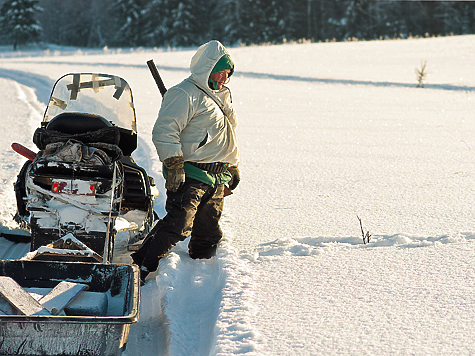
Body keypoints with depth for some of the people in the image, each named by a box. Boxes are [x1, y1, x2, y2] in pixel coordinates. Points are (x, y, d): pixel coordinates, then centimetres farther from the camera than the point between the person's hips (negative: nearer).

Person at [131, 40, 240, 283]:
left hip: (217, 179, 9)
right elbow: (164, 132, -15)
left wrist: (233, 167, 31)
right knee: (178, 226, -18)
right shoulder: (184, 94, -9)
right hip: (190, 175, -8)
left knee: (208, 232, 9)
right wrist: (174, 166, -21)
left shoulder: (222, 96, 20)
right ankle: (140, 267, -15)